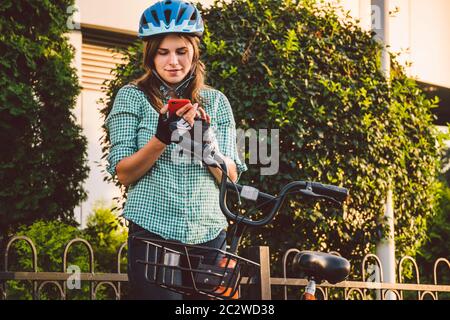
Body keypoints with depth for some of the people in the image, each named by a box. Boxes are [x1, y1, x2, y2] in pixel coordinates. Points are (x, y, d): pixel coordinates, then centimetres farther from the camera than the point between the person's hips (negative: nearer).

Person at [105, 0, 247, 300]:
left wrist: (207, 139, -15)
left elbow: (231, 177, 3)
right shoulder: (132, 96, 2)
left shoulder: (216, 101, 8)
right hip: (153, 233, -2)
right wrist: (162, 137, -21)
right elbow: (123, 174, -6)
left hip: (209, 237, 3)